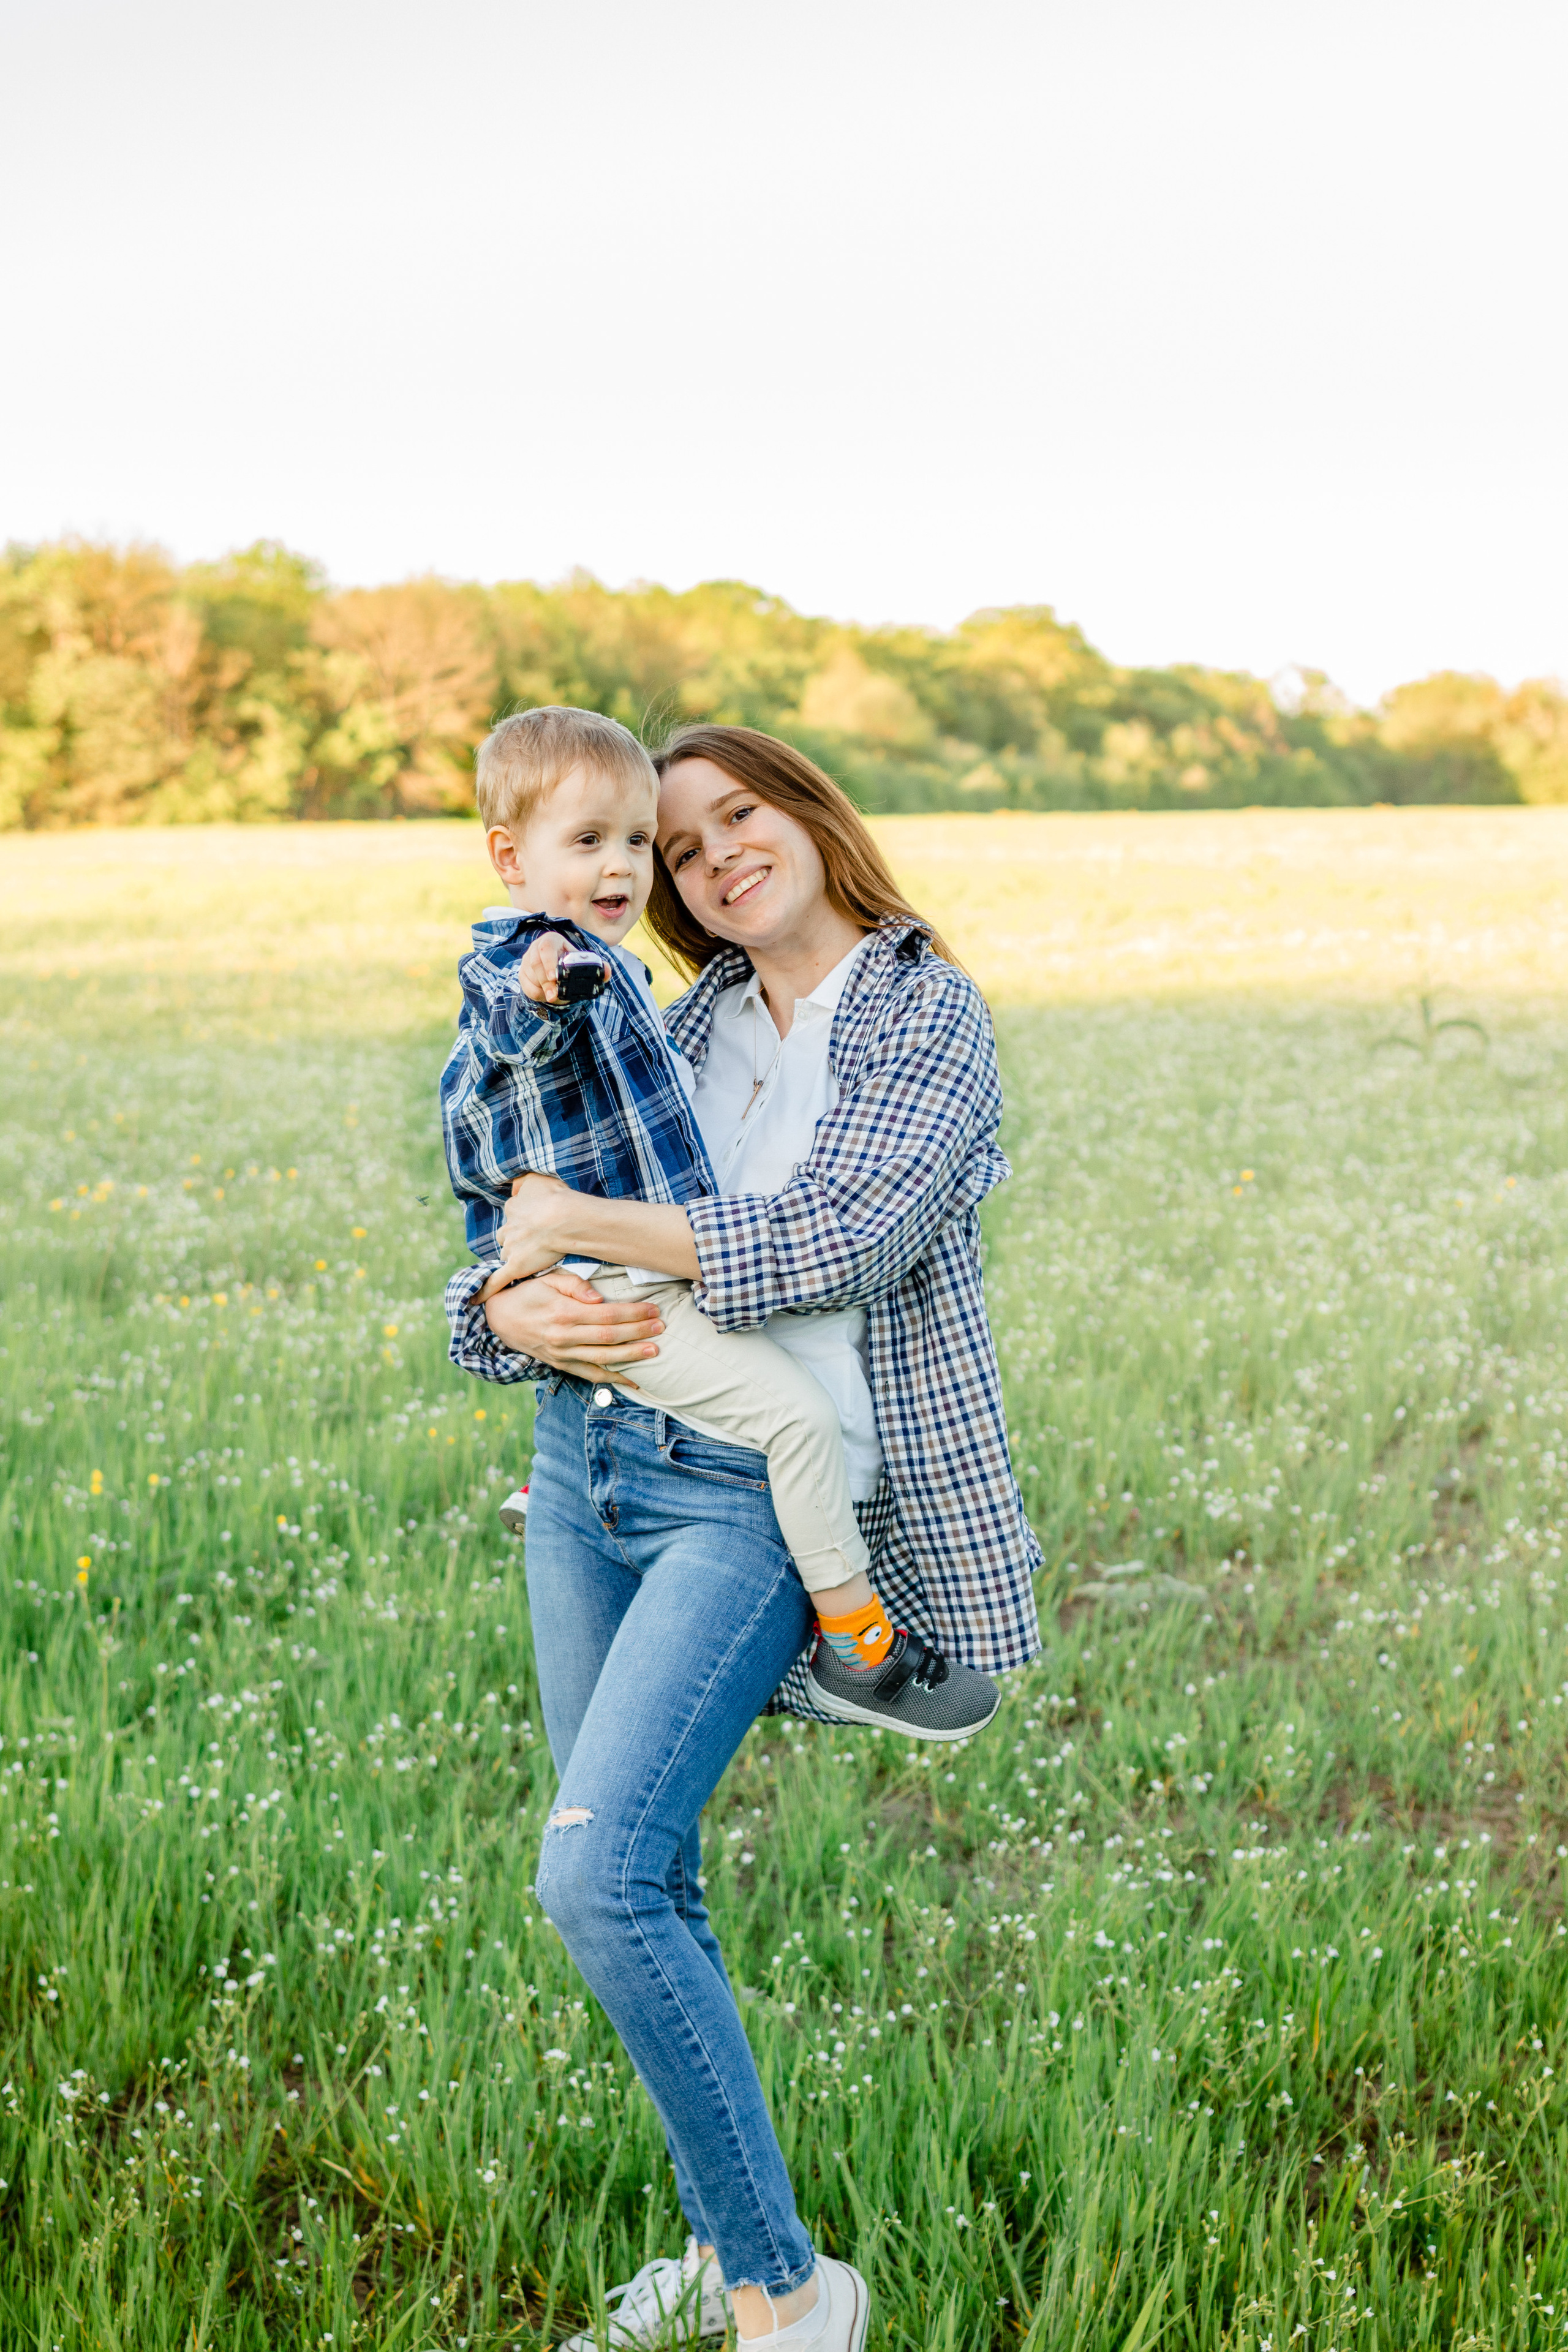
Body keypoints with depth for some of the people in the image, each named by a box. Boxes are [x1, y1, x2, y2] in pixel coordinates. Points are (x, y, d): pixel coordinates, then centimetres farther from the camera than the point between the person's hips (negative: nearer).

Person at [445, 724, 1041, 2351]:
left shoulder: (928, 1018, -1)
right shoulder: (684, 1024, 15)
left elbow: (849, 1240, -18)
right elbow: (517, 1239, 14)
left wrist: (583, 1222, -13)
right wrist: (512, 1310, -10)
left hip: (755, 1496, -6)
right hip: (584, 1460, 6)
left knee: (597, 1873, -18)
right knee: (646, 1882, 10)